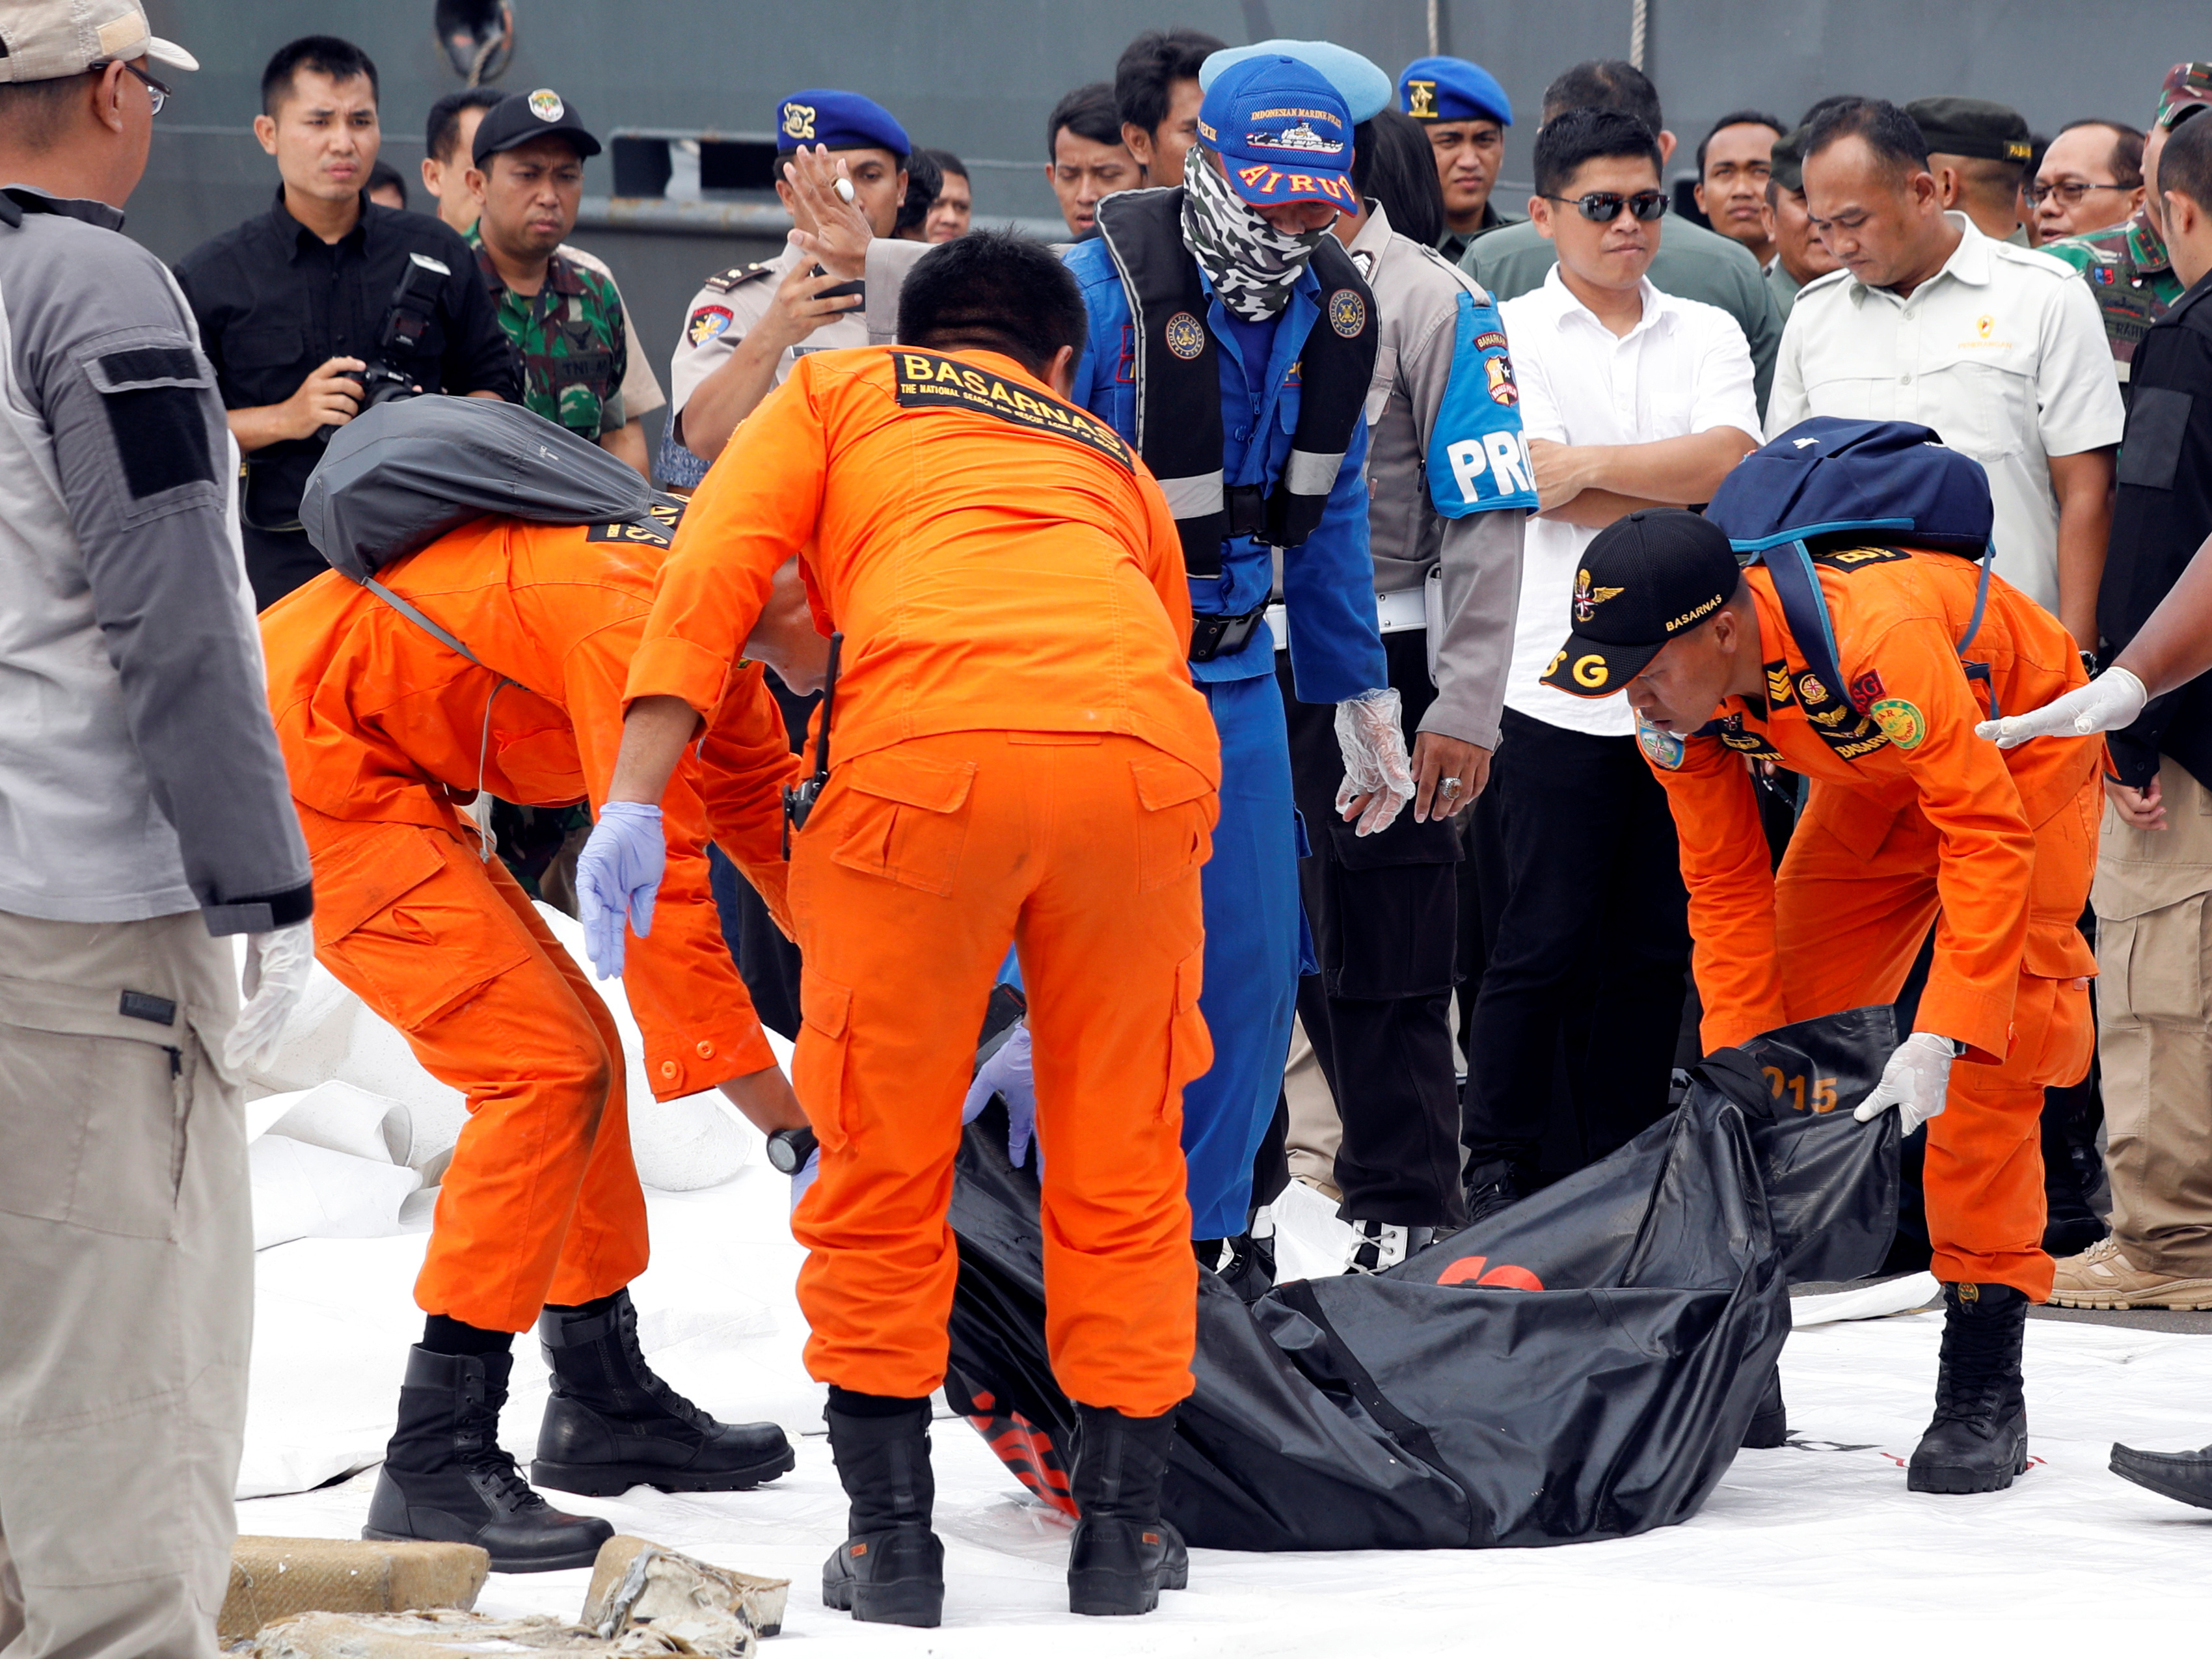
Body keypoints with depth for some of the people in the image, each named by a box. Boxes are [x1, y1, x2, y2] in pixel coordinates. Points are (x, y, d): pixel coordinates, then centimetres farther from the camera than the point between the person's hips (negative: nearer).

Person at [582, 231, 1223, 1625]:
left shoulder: (839, 393, 29)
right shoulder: (1111, 464, 37)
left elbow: (718, 567, 10)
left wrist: (635, 799, 1)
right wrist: (1049, 1009, 41)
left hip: (927, 747, -2)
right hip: (1143, 748, 3)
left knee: (884, 1169, 12)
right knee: (1119, 1165, 17)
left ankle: (892, 1532, 13)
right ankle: (1123, 1529, 21)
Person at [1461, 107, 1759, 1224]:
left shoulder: (1708, 335, 13)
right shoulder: (1509, 334, 3)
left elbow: (1734, 459, -5)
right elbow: (1543, 487, -11)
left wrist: (1589, 466, -11)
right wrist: (1685, 491, -8)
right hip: (1556, 682, -4)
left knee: (1654, 948, 6)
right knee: (1541, 945, -3)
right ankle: (1499, 1170, 5)